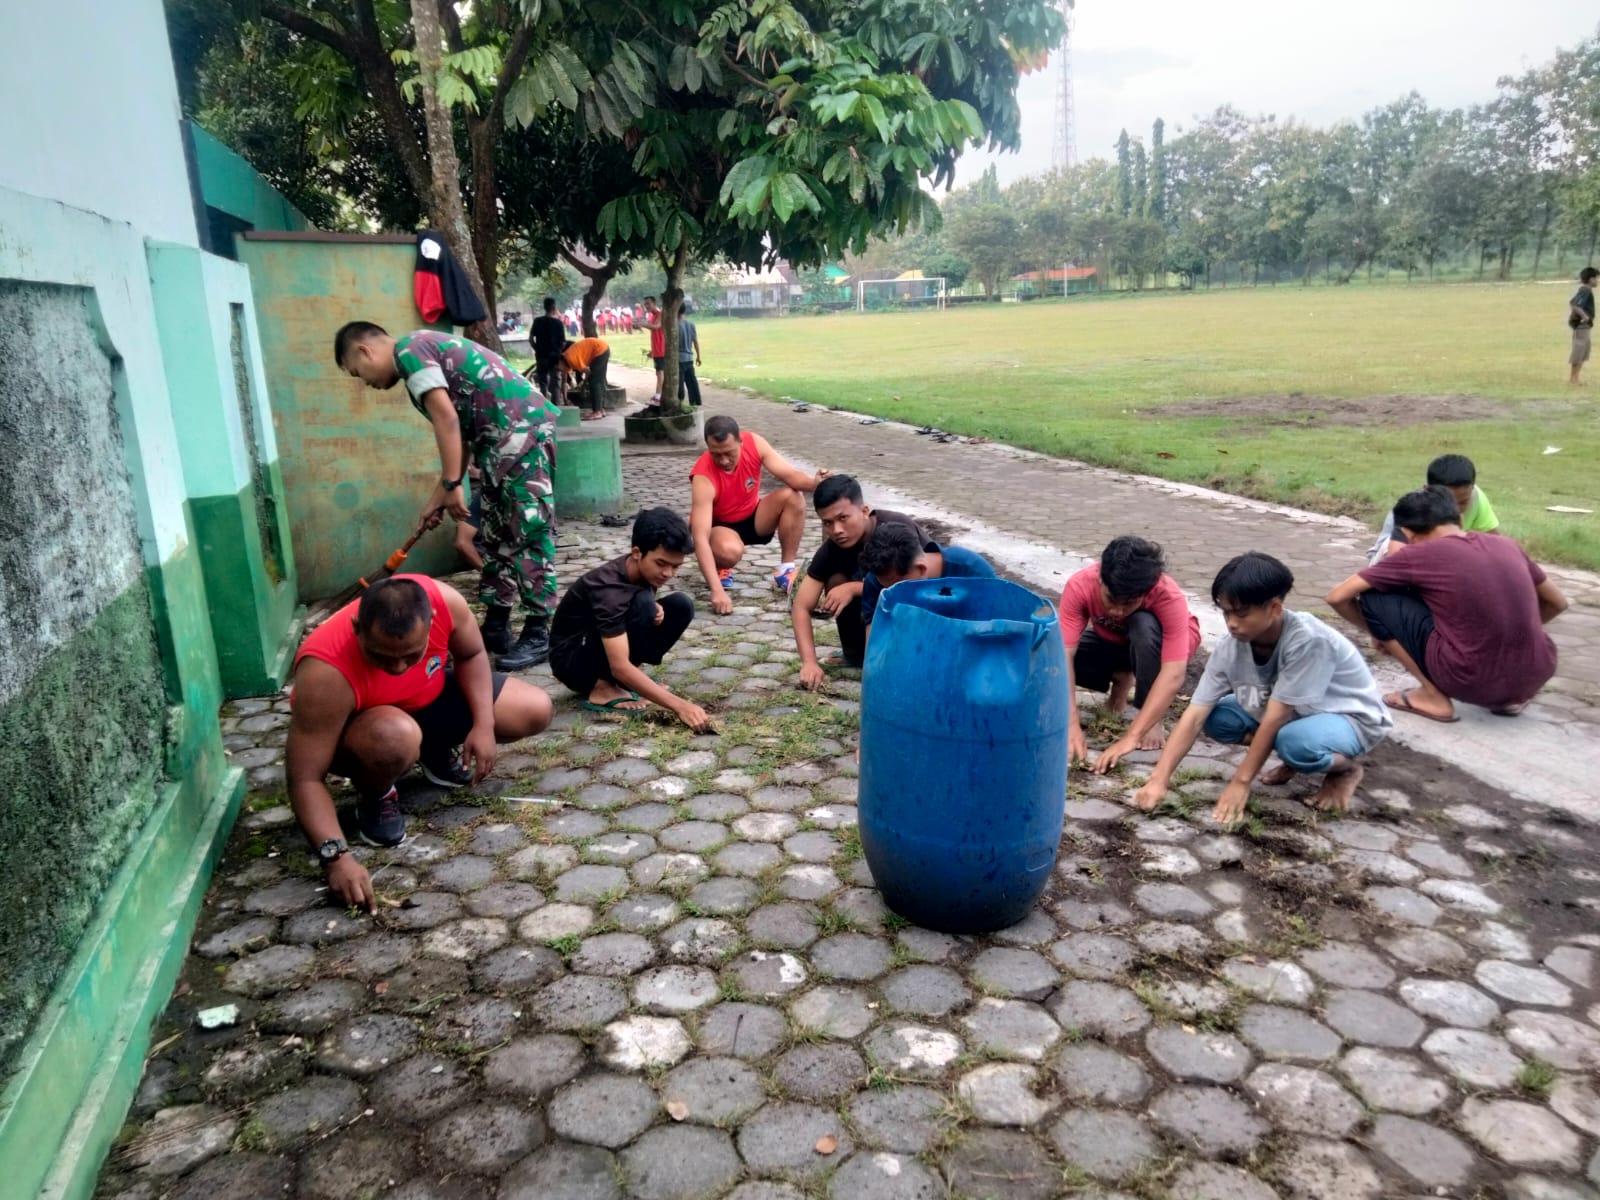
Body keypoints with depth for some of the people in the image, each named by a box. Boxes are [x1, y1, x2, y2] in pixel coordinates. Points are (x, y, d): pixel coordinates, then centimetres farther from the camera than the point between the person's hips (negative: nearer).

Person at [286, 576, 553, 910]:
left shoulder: (442, 599, -31)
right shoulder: (327, 673, -40)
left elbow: (471, 655, -8)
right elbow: (305, 778, -34)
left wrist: (484, 724, -18)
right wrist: (336, 856, -44)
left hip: (428, 697, 5)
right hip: (353, 728, -4)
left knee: (535, 710, -5)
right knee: (396, 737, -41)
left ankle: (436, 751, 18)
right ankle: (375, 797, -5)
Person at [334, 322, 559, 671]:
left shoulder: (409, 350, -6)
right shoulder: (425, 351, 23)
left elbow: (447, 419, -16)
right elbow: (460, 433, 23)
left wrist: (452, 485, -12)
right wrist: (439, 496, 25)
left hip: (521, 430, -11)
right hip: (504, 437, 11)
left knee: (529, 534, -7)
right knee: (498, 535, 14)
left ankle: (538, 635, -1)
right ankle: (495, 628, 22)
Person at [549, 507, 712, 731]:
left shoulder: (644, 569, -8)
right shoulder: (608, 588, -32)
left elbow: (648, 612, 12)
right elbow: (620, 667, -38)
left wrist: (655, 611, -15)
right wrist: (680, 706, -45)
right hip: (572, 661, -8)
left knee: (681, 605, -9)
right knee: (642, 604, -32)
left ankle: (616, 681, -2)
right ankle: (603, 687, -17)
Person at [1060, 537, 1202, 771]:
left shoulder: (1169, 597, -38)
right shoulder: (1080, 585, -34)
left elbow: (1174, 675, -44)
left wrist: (1131, 737, -51)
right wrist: (1071, 723, -49)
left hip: (1157, 644, -3)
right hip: (1110, 641, 3)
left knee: (1144, 625, -39)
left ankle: (1153, 723, -19)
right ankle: (1120, 680, 2)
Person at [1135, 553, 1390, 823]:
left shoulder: (1308, 640, -35)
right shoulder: (1229, 648, -18)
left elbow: (1276, 717, -31)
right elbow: (1195, 716, -20)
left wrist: (1241, 782, -26)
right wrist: (1159, 780, -29)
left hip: (1352, 717, -6)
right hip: (1295, 714, 6)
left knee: (1297, 741, -36)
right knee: (1217, 717, -14)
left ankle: (1347, 769, -3)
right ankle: (1295, 759, 7)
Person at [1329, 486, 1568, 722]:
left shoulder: (1418, 554, -3)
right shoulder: (1507, 545, 11)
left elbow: (1337, 597, 0)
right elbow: (1558, 603, 24)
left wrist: (1378, 632, 17)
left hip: (1472, 682, -6)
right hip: (1534, 678, 6)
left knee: (1373, 597, 4)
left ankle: (1433, 696, 4)